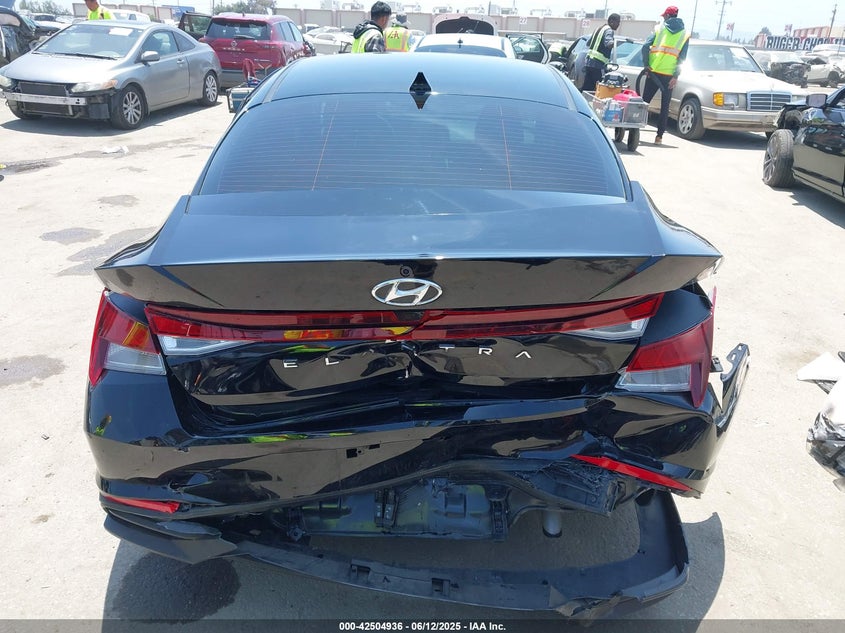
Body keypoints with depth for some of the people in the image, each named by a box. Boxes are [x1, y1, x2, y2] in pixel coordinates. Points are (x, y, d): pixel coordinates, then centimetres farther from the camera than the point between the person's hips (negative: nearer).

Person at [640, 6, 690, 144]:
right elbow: (682, 57, -1)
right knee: (665, 107, 5)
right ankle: (659, 136, 2)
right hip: (669, 75, 0)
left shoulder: (659, 28, 5)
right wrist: (676, 76, -3)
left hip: (653, 72, 0)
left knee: (644, 102, 9)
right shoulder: (685, 34, 7)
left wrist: (646, 65, 1)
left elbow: (645, 47, -5)